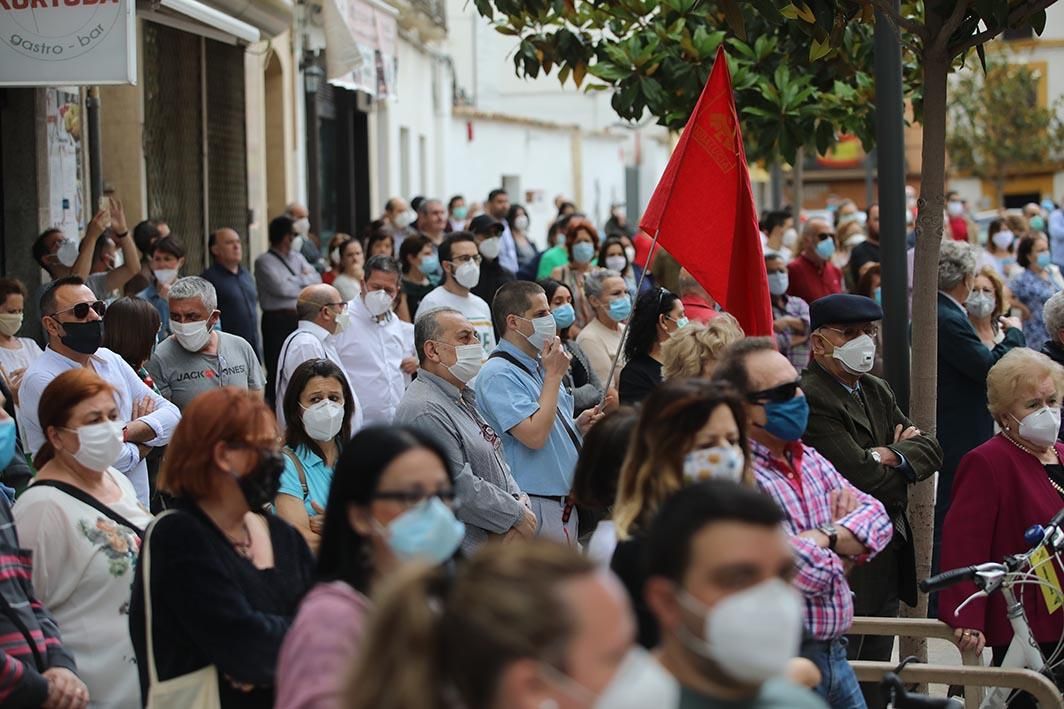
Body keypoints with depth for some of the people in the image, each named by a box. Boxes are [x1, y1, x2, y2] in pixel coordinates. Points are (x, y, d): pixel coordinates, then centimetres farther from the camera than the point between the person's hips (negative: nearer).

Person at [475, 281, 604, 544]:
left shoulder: (539, 365, 14)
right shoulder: (498, 374, -16)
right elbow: (534, 436, -26)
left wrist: (577, 425, 4)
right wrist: (554, 375, -16)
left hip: (565, 500, 9)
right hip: (536, 505, -9)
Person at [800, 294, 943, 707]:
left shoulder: (877, 391, 14)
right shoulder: (810, 399, -17)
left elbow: (931, 450, 8)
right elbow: (863, 478, -23)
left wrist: (891, 455, -12)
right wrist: (906, 457, -3)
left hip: (888, 556, 9)